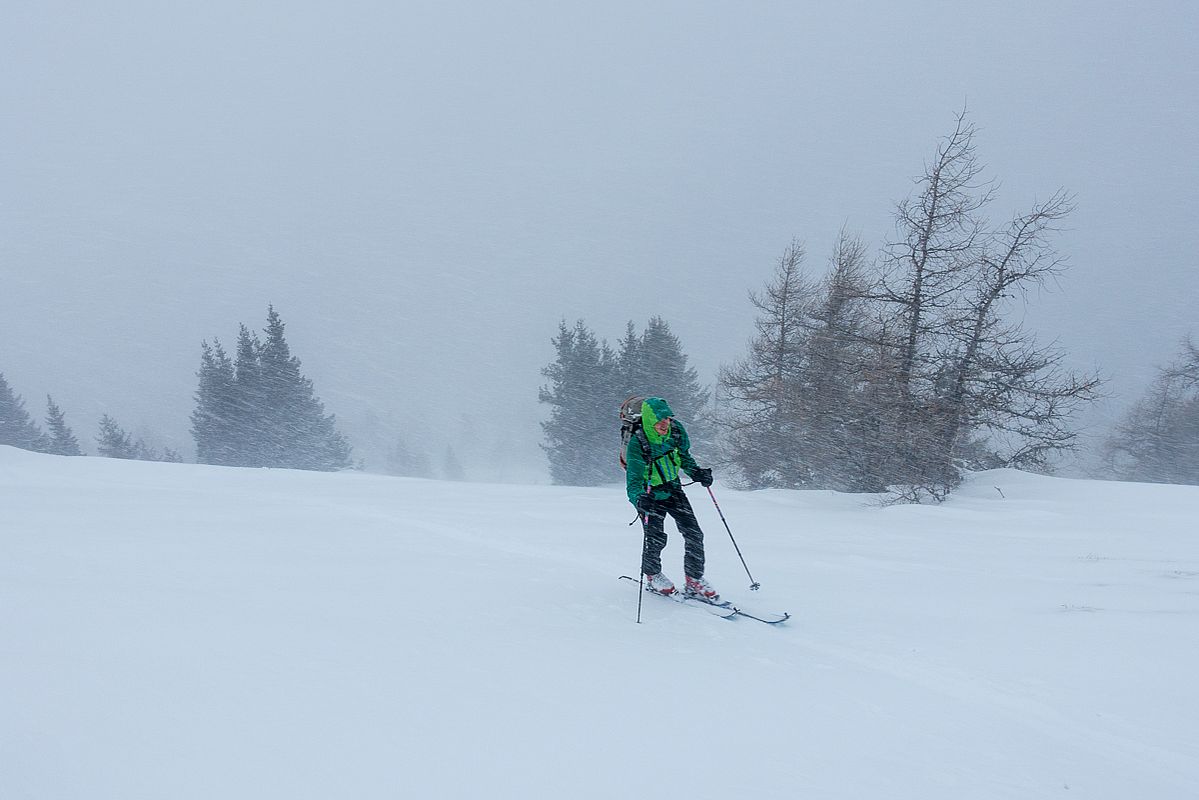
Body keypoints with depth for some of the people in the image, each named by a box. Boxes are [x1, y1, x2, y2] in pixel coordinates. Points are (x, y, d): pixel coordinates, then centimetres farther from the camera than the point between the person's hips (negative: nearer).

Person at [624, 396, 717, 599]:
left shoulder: (676, 430, -13)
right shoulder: (636, 444, -28)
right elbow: (633, 480, -32)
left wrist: (697, 472, -8)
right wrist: (640, 499, -52)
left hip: (673, 489, 4)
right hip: (650, 494, -4)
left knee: (694, 533, -5)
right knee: (656, 537, -13)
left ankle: (694, 579, 11)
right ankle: (652, 575, 17)